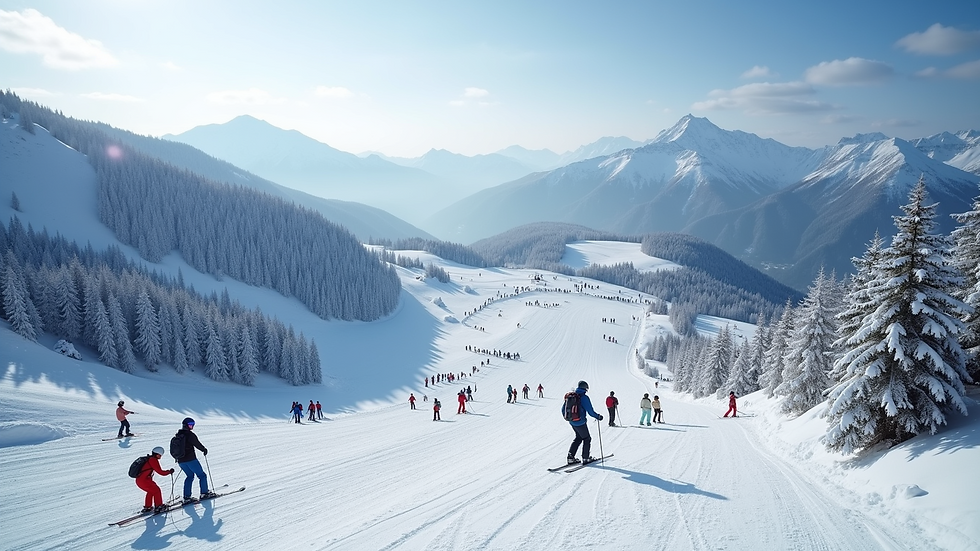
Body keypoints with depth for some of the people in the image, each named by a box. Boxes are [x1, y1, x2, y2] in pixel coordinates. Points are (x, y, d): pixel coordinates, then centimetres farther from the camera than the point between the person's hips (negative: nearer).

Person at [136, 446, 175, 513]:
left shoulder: (149, 459, 17)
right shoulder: (153, 460, -11)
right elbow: (160, 472, -11)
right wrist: (169, 471, 2)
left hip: (138, 481, 9)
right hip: (143, 480, -9)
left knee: (151, 491, 25)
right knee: (156, 490, 4)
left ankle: (147, 507, 30)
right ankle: (158, 507, 5)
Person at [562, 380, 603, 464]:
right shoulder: (584, 397, -17)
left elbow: (563, 408, 10)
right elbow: (590, 411, -17)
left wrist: (566, 416, 29)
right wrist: (598, 416, 0)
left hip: (572, 422, 7)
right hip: (580, 422, -7)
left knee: (578, 438, 21)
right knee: (587, 438, 13)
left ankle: (570, 457, 16)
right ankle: (586, 458, 17)